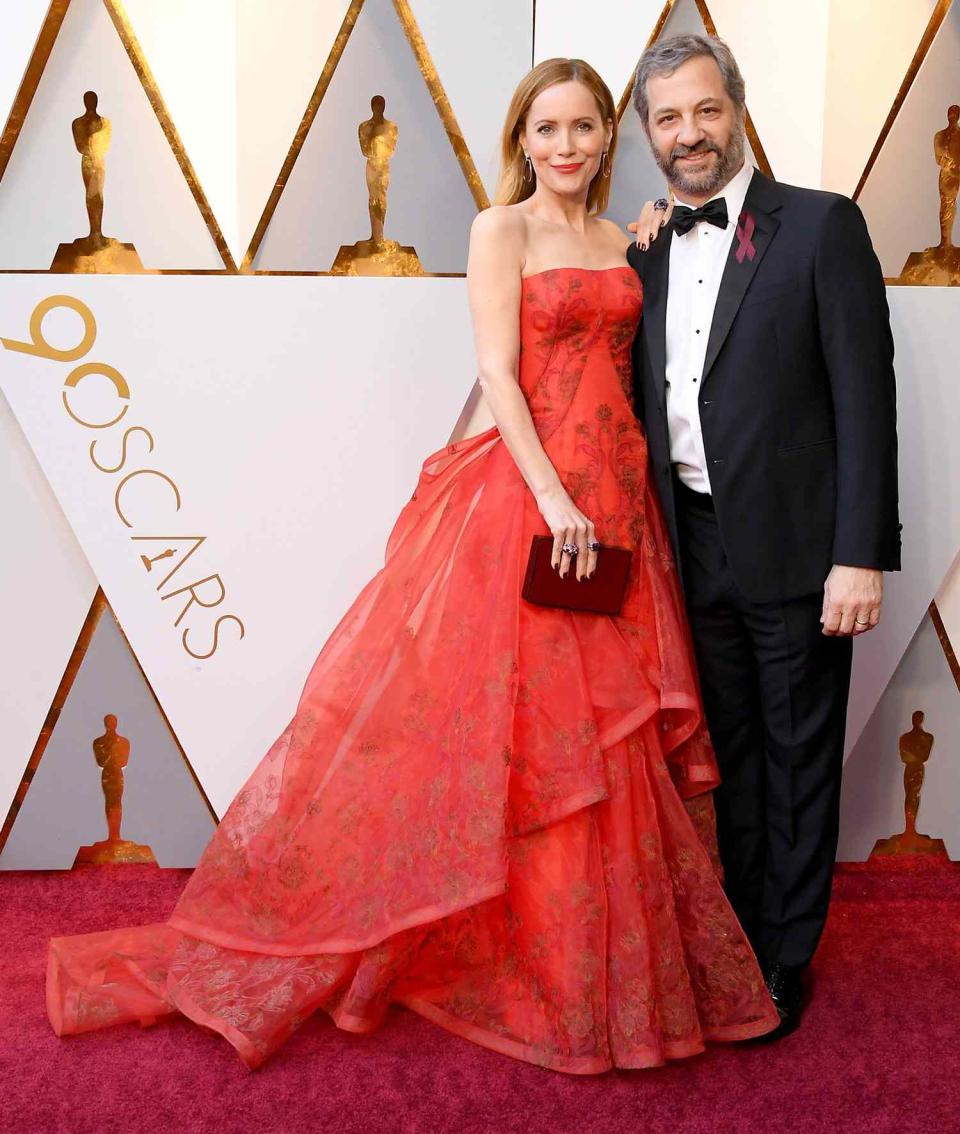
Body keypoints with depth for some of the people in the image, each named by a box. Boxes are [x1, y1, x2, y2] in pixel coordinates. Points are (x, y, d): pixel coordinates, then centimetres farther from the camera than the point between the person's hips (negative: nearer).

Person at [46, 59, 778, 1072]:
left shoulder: (622, 244, 16)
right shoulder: (501, 230, -2)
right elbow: (497, 371, -12)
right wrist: (553, 496, -19)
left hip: (619, 500, 7)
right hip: (529, 497, -6)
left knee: (615, 734, 12)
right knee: (518, 720, -2)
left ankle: (598, 960, 29)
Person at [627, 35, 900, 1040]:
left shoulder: (821, 226, -6)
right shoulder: (647, 248, 10)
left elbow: (864, 398, -11)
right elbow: (646, 402, 12)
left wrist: (861, 554, -16)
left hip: (793, 548, -5)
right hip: (699, 547, 5)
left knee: (798, 757, 8)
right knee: (730, 752, 17)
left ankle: (786, 961, 24)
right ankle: (736, 937, 33)